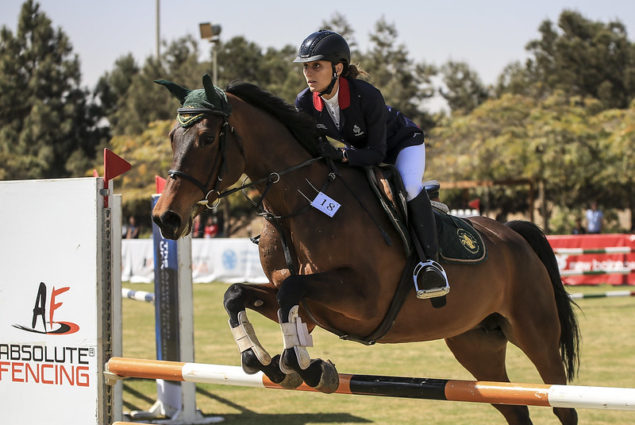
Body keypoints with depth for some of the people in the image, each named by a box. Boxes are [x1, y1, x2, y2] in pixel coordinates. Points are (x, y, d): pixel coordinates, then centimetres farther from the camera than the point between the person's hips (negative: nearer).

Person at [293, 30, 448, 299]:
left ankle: (429, 260, -27)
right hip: (357, 152, 6)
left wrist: (341, 155, -49)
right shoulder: (304, 103, -22)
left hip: (401, 143, -6)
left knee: (409, 188, -34)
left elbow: (377, 153, -34)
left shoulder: (367, 96, -37)